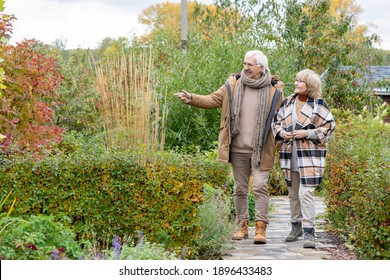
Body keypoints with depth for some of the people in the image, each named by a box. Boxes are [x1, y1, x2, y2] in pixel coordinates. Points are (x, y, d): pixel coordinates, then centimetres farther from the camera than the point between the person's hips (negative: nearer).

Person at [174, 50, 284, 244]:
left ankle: (261, 228, -5)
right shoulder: (233, 85, 4)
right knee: (240, 189, 10)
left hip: (261, 149, -3)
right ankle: (242, 225, 20)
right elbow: (213, 100, 3)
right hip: (238, 149, 3)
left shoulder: (274, 90, -2)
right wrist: (191, 98, -11)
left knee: (260, 187, -8)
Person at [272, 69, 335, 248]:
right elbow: (276, 122, 16)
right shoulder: (287, 102, 11)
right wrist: (281, 133, -5)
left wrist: (307, 133, -15)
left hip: (309, 155, -5)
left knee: (306, 192, -14)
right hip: (289, 154, 5)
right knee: (293, 193, 13)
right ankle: (296, 226, 28)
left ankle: (308, 232, -10)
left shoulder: (318, 104, -3)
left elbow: (329, 126, -5)